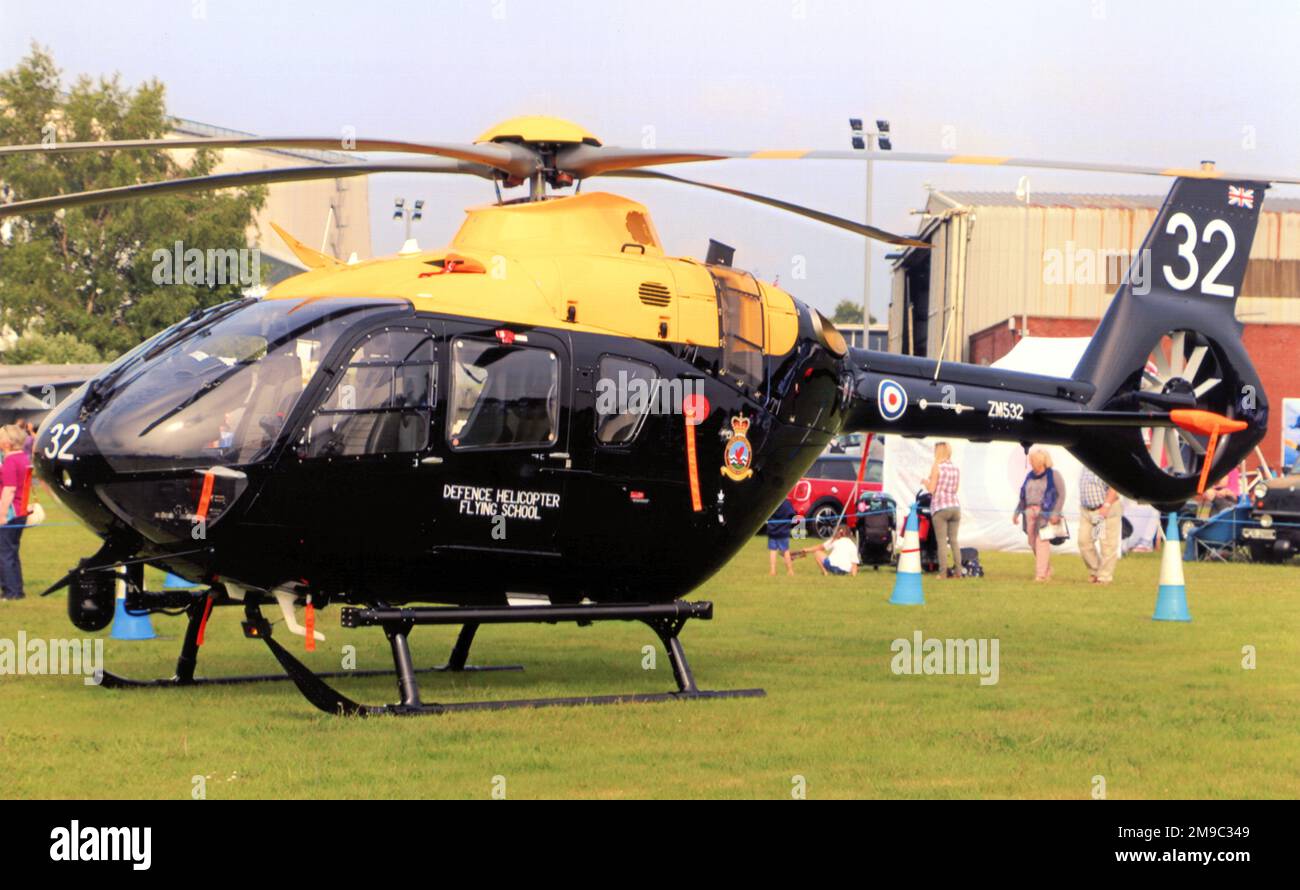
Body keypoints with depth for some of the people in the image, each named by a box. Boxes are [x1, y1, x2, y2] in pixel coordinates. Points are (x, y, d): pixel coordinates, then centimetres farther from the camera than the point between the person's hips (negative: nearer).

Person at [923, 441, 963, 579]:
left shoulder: (937, 467, -7)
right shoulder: (956, 468, 11)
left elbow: (931, 489, -9)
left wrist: (925, 482, 10)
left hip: (940, 507, -5)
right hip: (955, 506, 5)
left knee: (942, 541, -3)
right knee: (954, 540, 10)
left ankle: (943, 572, -6)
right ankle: (958, 571, 7)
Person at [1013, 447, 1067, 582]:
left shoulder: (1054, 475, -2)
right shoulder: (1029, 476, 16)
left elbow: (1061, 495, -6)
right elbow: (1023, 497, 22)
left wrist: (1056, 513, -16)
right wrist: (1017, 512, 15)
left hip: (1045, 513, -6)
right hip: (1030, 512, 6)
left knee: (1042, 541, -13)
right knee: (1033, 542, 6)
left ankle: (1041, 574, -14)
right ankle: (1048, 571, 20)